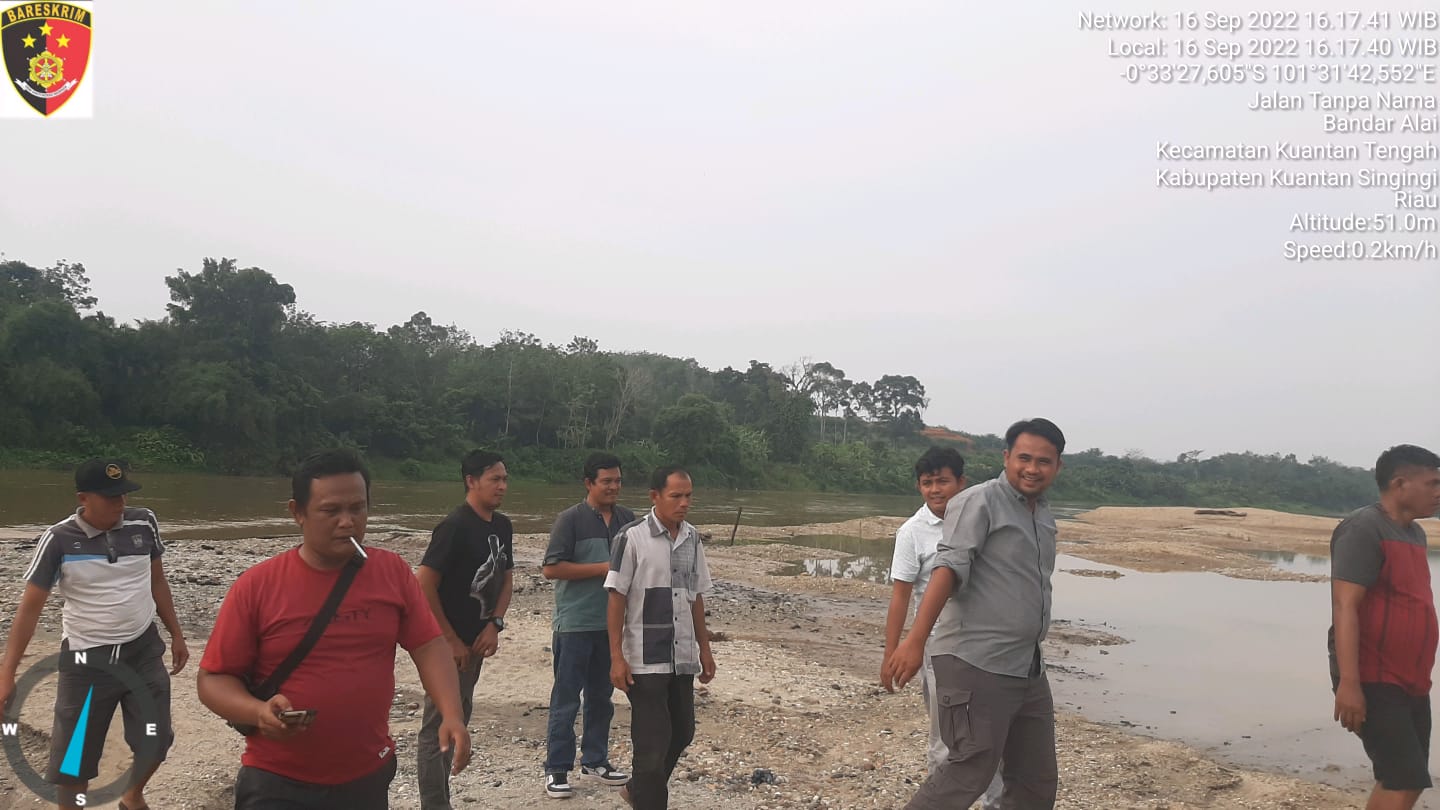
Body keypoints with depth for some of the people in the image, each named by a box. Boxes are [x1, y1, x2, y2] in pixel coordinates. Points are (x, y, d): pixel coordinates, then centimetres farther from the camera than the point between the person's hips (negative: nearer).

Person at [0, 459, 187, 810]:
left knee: (156, 741, 9)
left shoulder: (144, 523, -5)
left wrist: (176, 634, 13)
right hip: (86, 660, -2)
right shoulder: (58, 540, -14)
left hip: (143, 650, 3)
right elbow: (30, 607, -10)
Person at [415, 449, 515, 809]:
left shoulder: (503, 526, 4)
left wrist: (494, 625, -1)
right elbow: (424, 584, -20)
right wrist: (449, 639, -16)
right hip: (447, 642, -8)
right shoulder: (454, 526, -18)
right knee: (439, 725, -1)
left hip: (476, 639, 8)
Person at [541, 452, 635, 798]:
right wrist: (603, 568, -17)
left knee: (601, 696, 15)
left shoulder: (627, 519, 7)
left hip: (612, 623, 5)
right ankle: (557, 769, 10)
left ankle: (595, 760, 28)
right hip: (575, 624, -5)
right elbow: (551, 568, -14)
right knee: (566, 699, 1)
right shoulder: (571, 519, -9)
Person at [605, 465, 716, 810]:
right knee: (652, 742, -1)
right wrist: (617, 657, -13)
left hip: (683, 657, 6)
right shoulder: (633, 537, -12)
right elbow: (616, 599, -10)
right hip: (646, 660, -6)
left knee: (681, 733, 17)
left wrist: (704, 648, 13)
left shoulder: (692, 538, 5)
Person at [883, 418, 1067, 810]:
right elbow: (950, 566, -21)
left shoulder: (1044, 516, 15)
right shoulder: (979, 502, -9)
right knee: (970, 771, -7)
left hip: (1028, 671, 8)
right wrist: (916, 639, -31)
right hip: (976, 665, -8)